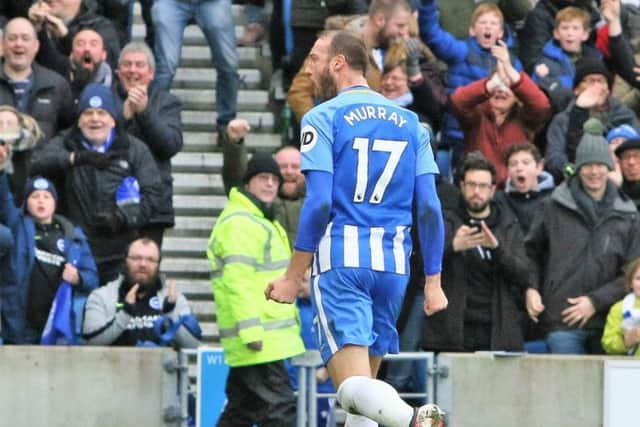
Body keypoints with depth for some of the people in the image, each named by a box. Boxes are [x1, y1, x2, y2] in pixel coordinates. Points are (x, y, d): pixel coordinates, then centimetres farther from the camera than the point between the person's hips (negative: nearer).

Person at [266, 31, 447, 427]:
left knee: (354, 386, -14)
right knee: (366, 383, 15)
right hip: (394, 261, 5)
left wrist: (294, 277, -5)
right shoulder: (410, 122, 13)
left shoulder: (323, 117, -2)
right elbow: (430, 208, 7)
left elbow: (319, 203, -10)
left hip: (341, 260, -5)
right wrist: (433, 282, 9)